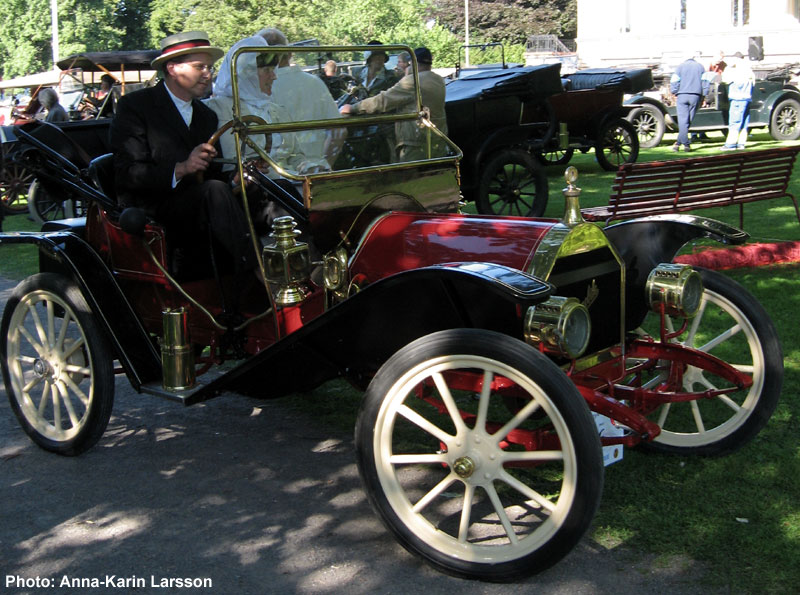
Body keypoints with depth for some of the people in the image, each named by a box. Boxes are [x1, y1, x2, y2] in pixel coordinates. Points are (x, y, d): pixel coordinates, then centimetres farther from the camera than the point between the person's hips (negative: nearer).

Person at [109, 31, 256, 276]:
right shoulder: (134, 106, -1)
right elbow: (126, 175, -12)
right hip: (150, 215, -7)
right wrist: (181, 169, -26)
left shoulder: (207, 116, 21)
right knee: (215, 190, -33)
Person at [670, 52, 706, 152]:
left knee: (683, 120, -5)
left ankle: (685, 143, -14)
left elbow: (674, 81, 0)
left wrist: (675, 93, 10)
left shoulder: (681, 66, 7)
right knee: (689, 120, 7)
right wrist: (703, 95, 16)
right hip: (695, 96, 2)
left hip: (682, 95, -2)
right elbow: (705, 82, 11)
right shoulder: (700, 66, 13)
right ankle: (679, 142, 5)